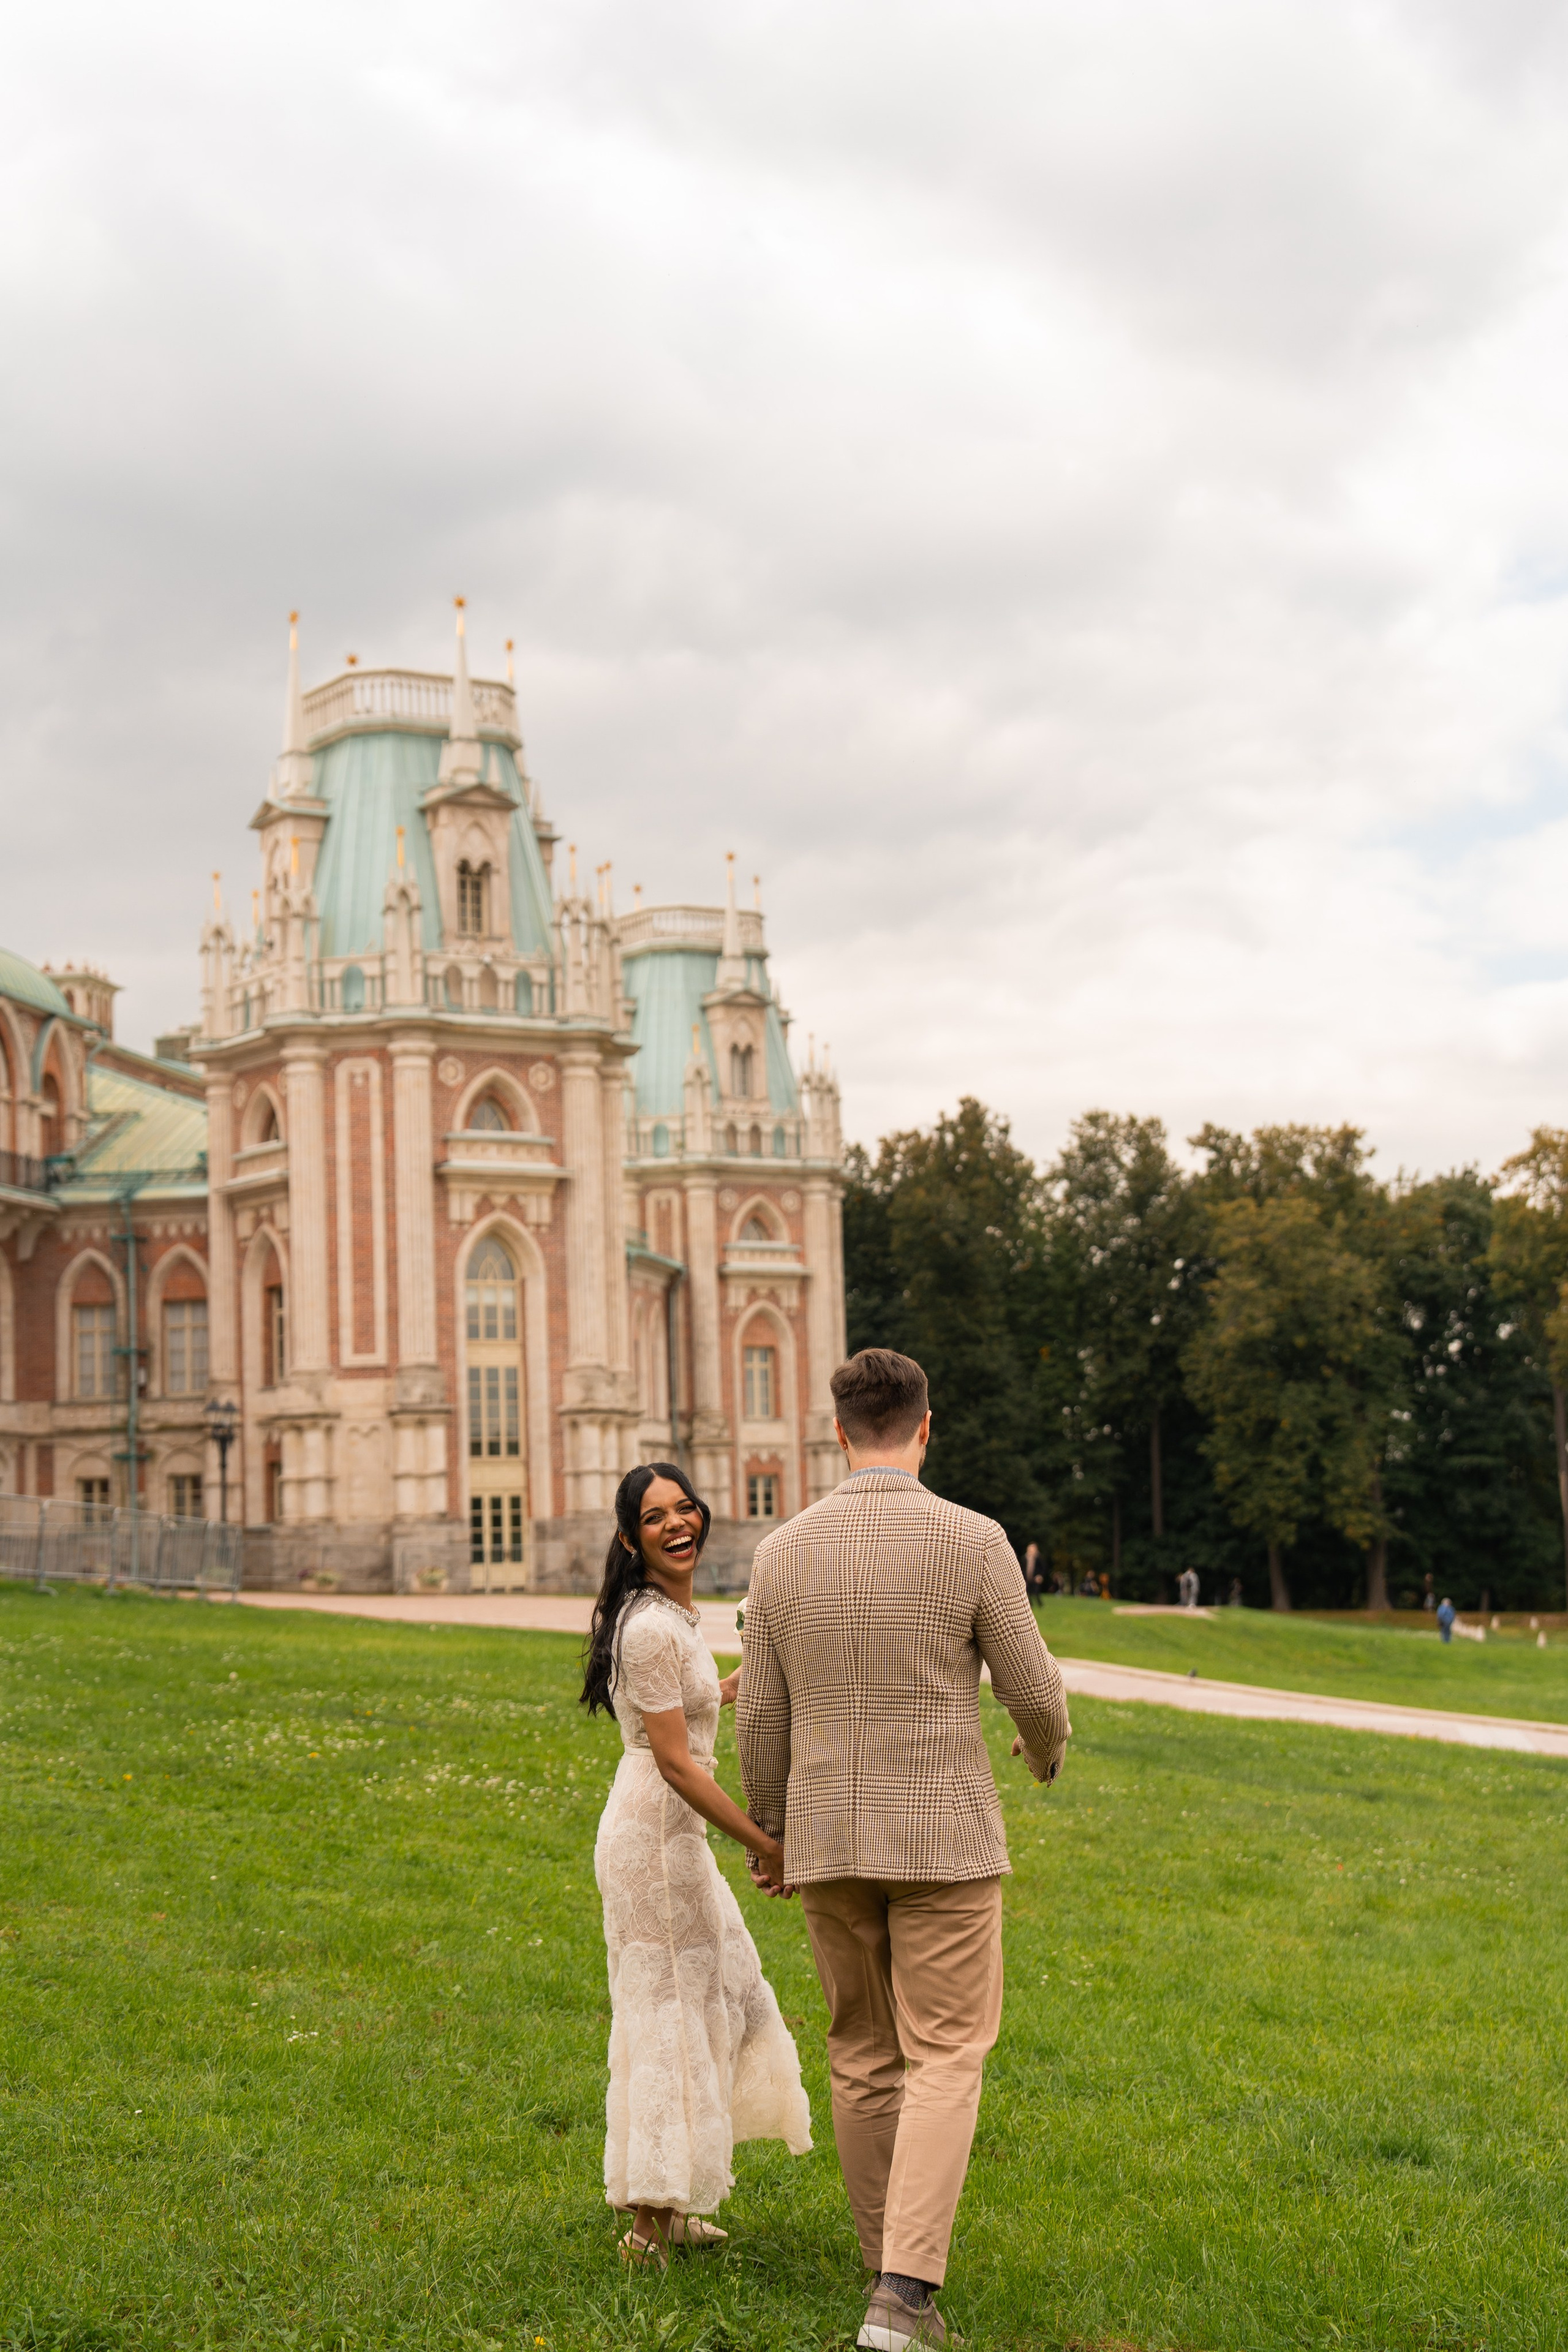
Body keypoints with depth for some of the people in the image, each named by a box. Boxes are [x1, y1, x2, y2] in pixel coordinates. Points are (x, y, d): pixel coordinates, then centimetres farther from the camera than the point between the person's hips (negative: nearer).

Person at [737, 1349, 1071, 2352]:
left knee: (864, 2059, 15)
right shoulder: (972, 1541, -11)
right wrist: (1049, 1748, 19)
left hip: (829, 1838, 4)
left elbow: (763, 1716, 5)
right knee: (944, 2059, -1)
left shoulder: (783, 1551, -1)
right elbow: (1033, 1689, -5)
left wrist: (767, 1831, 20)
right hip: (943, 1836, -4)